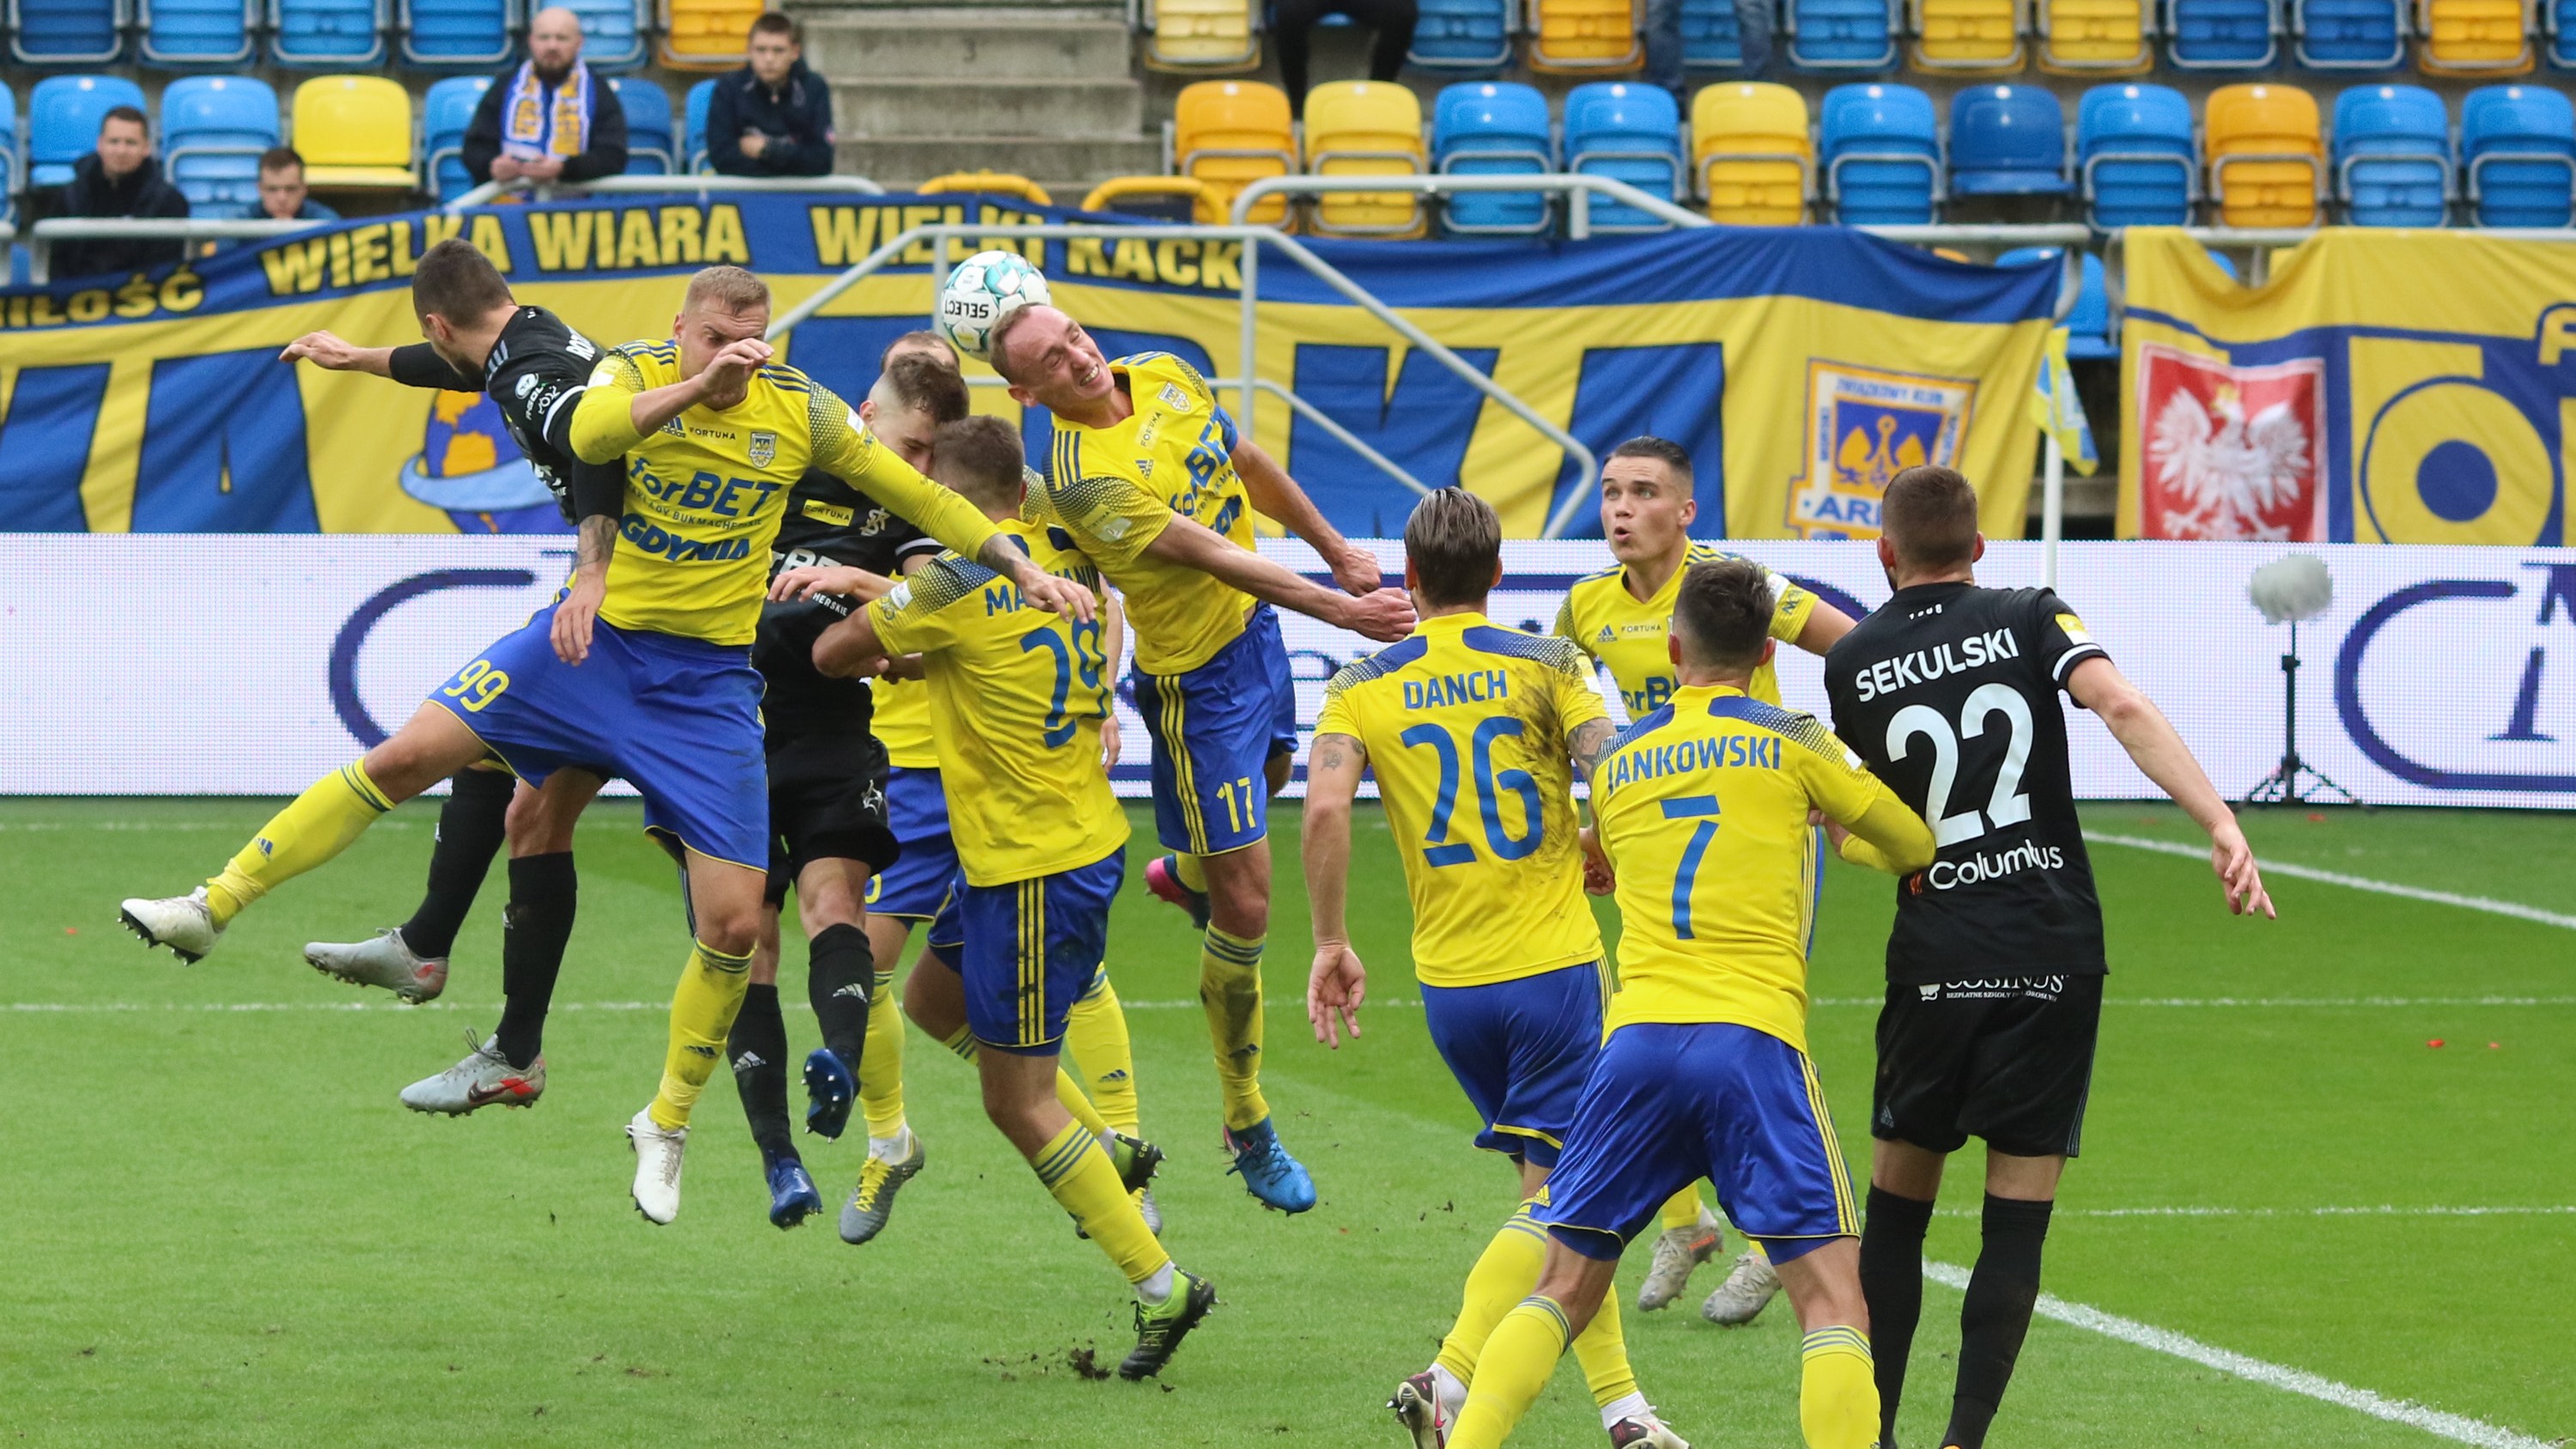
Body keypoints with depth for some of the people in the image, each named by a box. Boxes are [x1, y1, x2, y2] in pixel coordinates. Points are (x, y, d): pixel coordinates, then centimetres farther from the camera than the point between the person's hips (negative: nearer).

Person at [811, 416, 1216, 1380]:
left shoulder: (960, 579, -20)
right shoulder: (1065, 557, 2)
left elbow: (832, 653, -9)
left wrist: (897, 645, 14)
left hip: (1033, 870, -9)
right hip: (1084, 838, 9)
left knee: (1017, 1102, 1)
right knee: (932, 1001, 26)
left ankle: (1161, 1288, 5)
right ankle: (1106, 1155, 26)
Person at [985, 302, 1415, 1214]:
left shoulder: (1166, 378, -5)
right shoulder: (1086, 479, -30)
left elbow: (1251, 469, 10)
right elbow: (1212, 555, -32)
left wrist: (1336, 549, 15)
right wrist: (1340, 610, -34)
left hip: (1255, 627, 8)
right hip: (1196, 677, -8)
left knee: (1269, 771, 36)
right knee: (1244, 908, -4)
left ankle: (1186, 871, 70)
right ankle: (1248, 1130, 10)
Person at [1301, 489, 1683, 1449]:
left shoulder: (1363, 687, 4)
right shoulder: (1543, 665, -2)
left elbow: (1326, 804, -11)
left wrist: (1330, 944, -3)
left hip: (1450, 981, 3)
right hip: (1554, 965, -3)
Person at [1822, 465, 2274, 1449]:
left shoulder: (1853, 663, 4)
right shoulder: (2031, 619, 1)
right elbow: (2121, 708, -16)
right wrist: (2222, 826, -22)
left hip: (1934, 962, 0)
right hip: (2056, 955, 0)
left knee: (1898, 1199, 14)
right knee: (2017, 1218, 3)